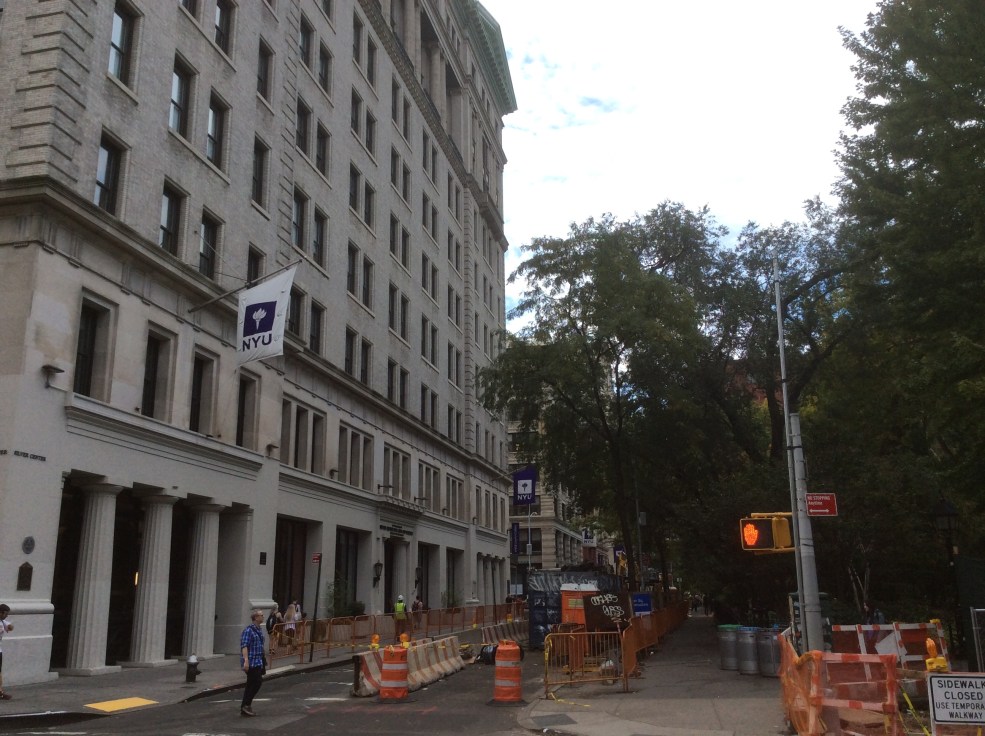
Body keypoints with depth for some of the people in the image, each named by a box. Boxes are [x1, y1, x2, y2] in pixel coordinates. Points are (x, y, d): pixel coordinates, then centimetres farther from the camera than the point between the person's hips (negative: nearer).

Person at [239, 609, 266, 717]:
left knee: (251, 684, 10)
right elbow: (244, 646, -20)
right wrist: (246, 660, -28)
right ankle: (246, 704, -4)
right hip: (251, 662, -9)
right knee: (257, 682, -11)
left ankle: (244, 708, 15)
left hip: (258, 662, 9)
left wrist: (264, 662, 26)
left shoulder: (259, 630, 16)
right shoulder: (248, 630, -13)